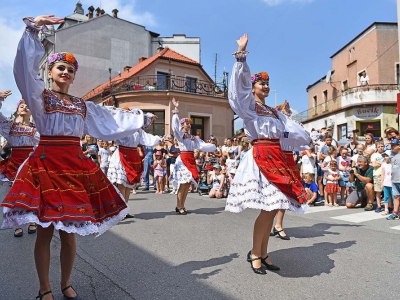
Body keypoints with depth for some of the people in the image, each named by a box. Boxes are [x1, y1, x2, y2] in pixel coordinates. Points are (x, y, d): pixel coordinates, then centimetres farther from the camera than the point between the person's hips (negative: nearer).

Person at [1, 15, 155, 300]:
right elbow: (25, 67, -12)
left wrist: (140, 118, 25)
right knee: (45, 230, 4)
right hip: (46, 164, -3)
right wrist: (33, 29, -19)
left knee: (69, 230, 8)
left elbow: (111, 119, 21)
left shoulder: (83, 105, 15)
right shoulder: (40, 95, 4)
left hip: (76, 165, 3)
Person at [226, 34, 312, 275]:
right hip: (261, 157, -7)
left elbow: (291, 129, 26)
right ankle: (254, 253, 7)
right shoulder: (248, 105, 1)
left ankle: (263, 253, 19)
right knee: (268, 207, -11)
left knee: (273, 207, 6)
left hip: (277, 158, 7)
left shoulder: (274, 112, 21)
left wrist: (308, 140, 27)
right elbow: (241, 84, -13)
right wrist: (241, 56, -17)